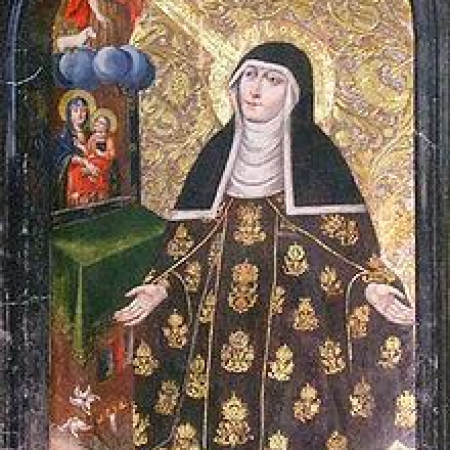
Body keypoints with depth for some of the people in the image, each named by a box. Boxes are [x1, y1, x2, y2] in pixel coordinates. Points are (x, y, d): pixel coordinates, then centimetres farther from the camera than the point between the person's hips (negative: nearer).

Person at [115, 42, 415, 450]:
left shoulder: (316, 155, -5)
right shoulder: (219, 153, 6)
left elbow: (348, 240, -5)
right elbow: (188, 241, 10)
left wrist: (372, 287, -21)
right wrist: (162, 287, -3)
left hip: (291, 327, -3)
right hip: (222, 330, 3)